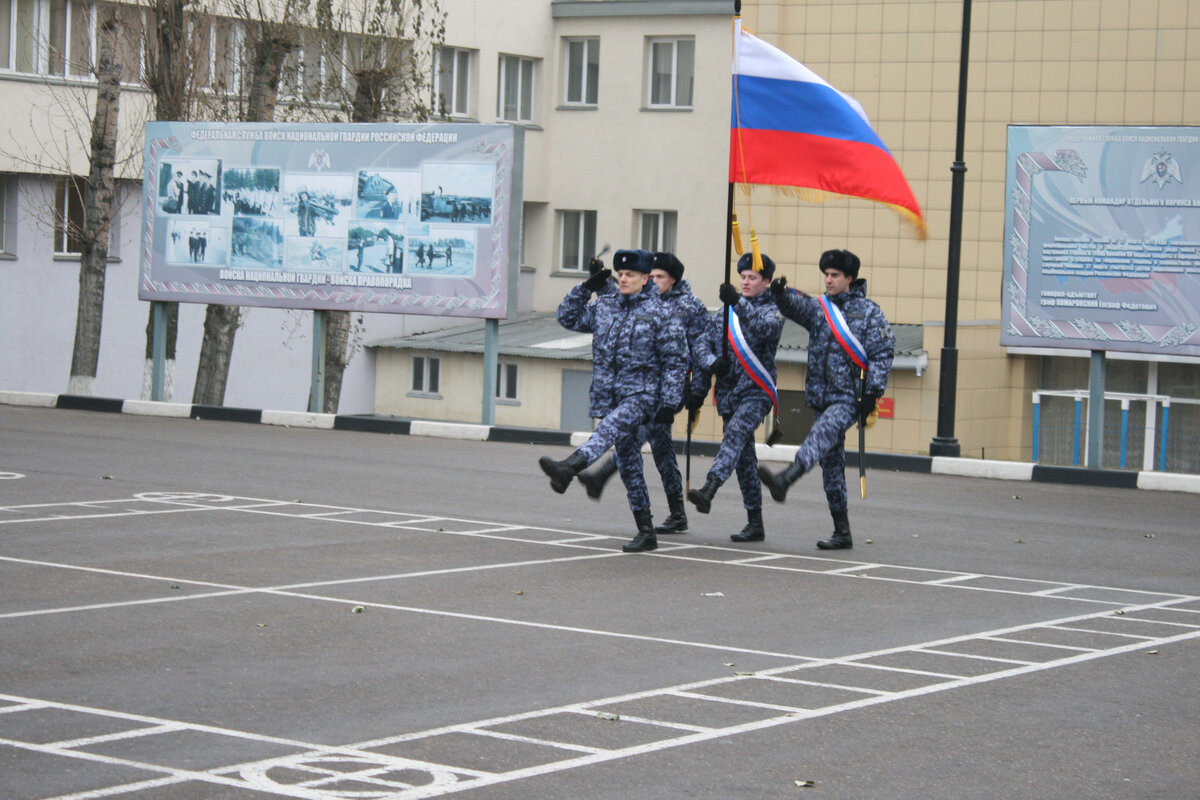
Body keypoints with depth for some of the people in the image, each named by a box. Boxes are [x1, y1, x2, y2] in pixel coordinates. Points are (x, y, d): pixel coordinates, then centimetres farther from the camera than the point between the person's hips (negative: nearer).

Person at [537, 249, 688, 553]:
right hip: (610, 397, 7)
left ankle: (567, 468, -59)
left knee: (609, 428, -34)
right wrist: (586, 287, 7)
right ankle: (646, 533, 12)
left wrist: (669, 403, -11)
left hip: (642, 395, -7)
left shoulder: (662, 312, -4)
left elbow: (675, 362, -5)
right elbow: (567, 317, 20)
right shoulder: (605, 306, 11)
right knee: (628, 466, 7)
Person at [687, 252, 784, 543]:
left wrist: (738, 303, -33)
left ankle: (709, 489, -49)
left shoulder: (772, 311, 1)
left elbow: (764, 328, -21)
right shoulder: (728, 311, 16)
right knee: (744, 457, 6)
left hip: (756, 390, -6)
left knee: (736, 433, -30)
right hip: (729, 390, 6)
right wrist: (715, 362, -8)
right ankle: (755, 524, 11)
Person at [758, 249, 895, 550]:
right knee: (831, 463, 7)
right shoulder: (819, 308, 13)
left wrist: (872, 393, -10)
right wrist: (782, 295, -29)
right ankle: (842, 533, 13)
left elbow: (882, 354, -3)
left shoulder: (869, 313, 1)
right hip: (821, 398, 6)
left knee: (821, 435, -32)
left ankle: (783, 480, -54)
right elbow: (796, 306, -6)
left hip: (849, 399, -6)